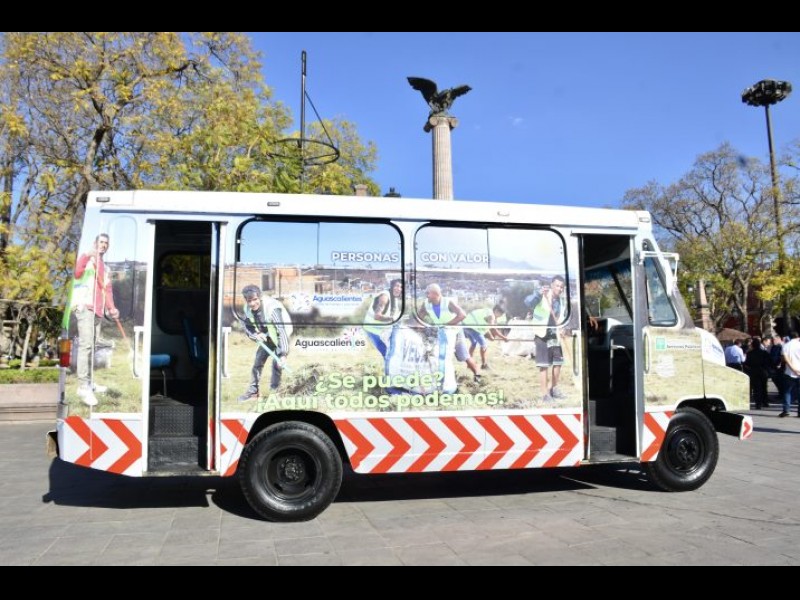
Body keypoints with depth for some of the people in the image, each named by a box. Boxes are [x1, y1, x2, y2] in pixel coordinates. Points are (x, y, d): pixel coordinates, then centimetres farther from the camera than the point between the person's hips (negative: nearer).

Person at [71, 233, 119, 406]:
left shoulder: (105, 267, 26)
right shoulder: (86, 258, 4)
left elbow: (107, 289, 20)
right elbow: (77, 272, -16)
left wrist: (111, 308, 5)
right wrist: (87, 256, -30)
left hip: (98, 310, 8)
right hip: (84, 307, -8)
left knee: (92, 346, 10)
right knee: (86, 345, -16)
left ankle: (89, 382, 17)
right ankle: (83, 387, -20)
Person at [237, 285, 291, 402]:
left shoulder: (272, 309, -38)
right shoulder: (248, 309, -17)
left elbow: (282, 332, -40)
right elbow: (247, 327, -1)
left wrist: (283, 355, -46)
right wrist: (256, 335, -24)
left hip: (280, 338, -7)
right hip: (265, 338, 7)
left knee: (276, 365, -12)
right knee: (257, 362, 10)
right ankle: (253, 392, 23)